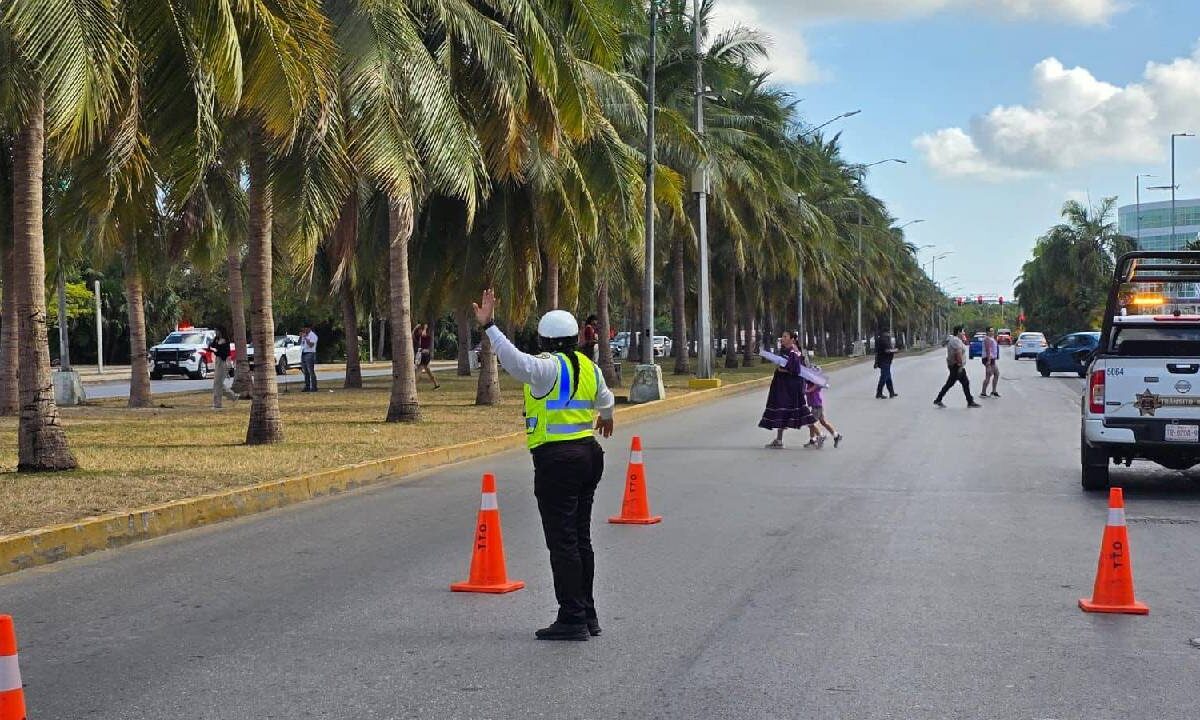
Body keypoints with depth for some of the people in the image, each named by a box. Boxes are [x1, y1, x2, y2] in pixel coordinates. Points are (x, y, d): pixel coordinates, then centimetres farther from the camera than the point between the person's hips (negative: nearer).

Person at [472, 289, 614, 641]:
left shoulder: (548, 367, -11)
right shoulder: (588, 367, 13)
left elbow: (515, 360, -30)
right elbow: (605, 400, 32)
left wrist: (489, 326, -27)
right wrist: (606, 417, 54)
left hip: (556, 459, -8)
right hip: (588, 453, 8)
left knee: (562, 541, -5)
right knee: (581, 538, 16)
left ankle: (572, 619, -4)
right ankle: (588, 614, 22)